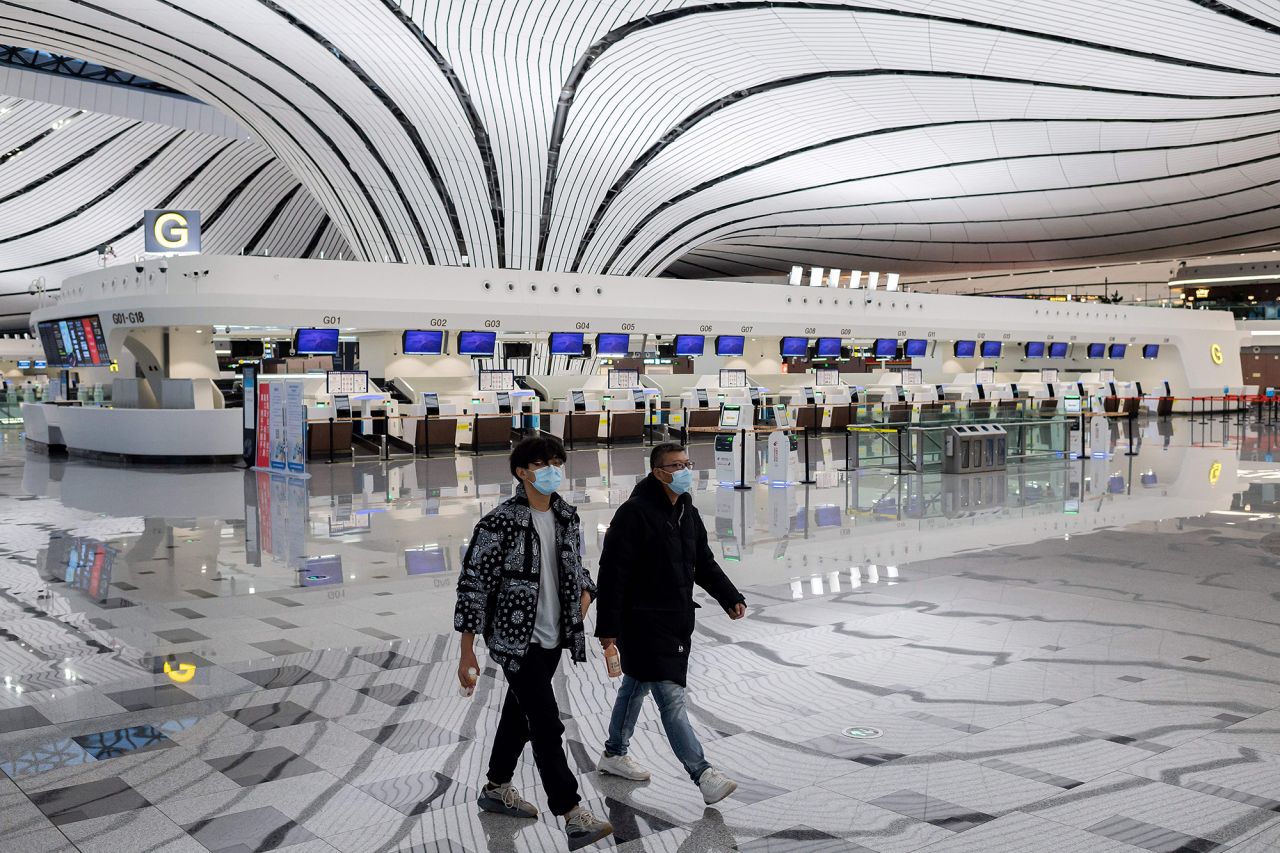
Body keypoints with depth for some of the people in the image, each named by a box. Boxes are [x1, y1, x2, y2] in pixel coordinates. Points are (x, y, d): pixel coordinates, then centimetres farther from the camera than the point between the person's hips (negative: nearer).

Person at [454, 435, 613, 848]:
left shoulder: (566, 516, 4)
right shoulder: (500, 523, -17)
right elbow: (472, 585, -15)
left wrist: (585, 591, -3)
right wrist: (467, 655, -15)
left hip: (552, 637, 7)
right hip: (516, 640, -7)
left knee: (520, 715, 21)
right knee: (547, 725, -9)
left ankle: (496, 788, 39)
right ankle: (574, 818, -6)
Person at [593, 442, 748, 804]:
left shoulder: (688, 513, 9)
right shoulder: (635, 513, -17)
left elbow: (704, 564, 17)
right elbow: (613, 573, -17)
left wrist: (730, 598, 3)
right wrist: (607, 627, -17)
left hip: (676, 620, 9)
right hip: (642, 622, -9)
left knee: (637, 685, 22)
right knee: (670, 697, -9)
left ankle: (614, 754, 38)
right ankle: (703, 775, -9)